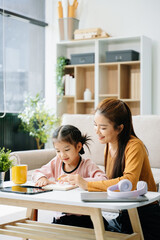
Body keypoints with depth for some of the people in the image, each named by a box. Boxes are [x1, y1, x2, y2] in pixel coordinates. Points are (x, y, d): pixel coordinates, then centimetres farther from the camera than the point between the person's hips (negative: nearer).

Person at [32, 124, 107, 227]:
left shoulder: (87, 165, -6)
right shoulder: (56, 162, 9)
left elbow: (103, 180, -22)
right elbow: (37, 173, 19)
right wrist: (42, 178, -5)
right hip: (59, 217, 5)